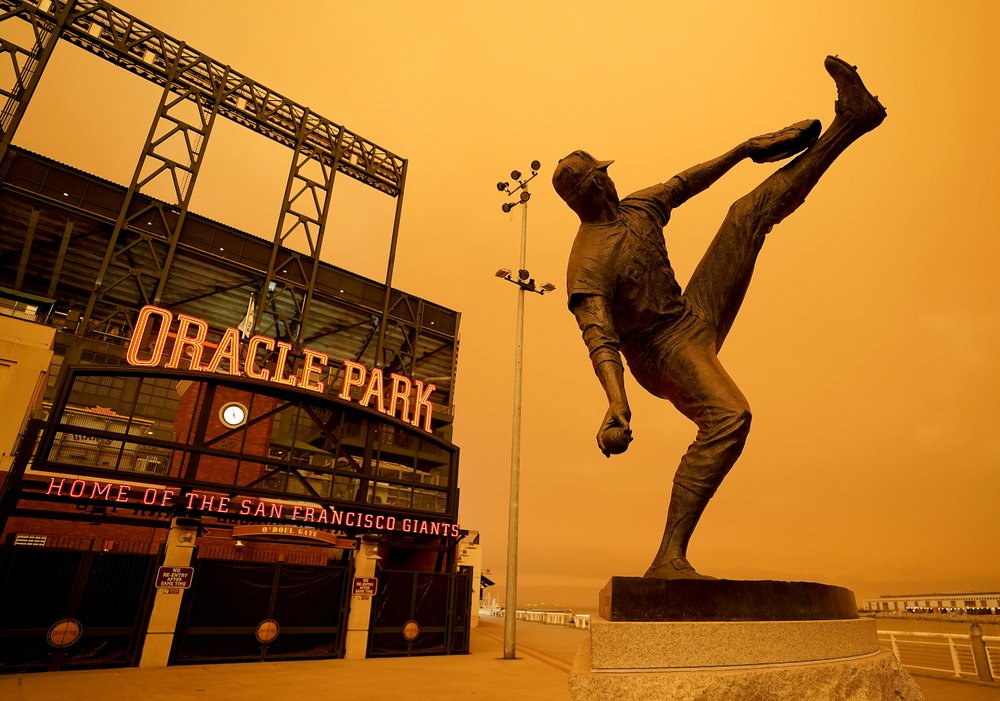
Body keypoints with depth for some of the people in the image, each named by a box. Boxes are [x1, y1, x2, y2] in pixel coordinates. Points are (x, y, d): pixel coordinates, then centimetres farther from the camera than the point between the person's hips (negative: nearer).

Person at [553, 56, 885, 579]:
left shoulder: (638, 208, 4)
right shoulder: (587, 265, -23)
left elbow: (685, 183, 22)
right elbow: (600, 339, -35)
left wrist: (743, 150, 27)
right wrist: (616, 405, -50)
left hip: (697, 316, 9)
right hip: (664, 351, -9)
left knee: (754, 210, 11)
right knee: (727, 418, -37)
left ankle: (851, 122, 20)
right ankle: (668, 560, -32)